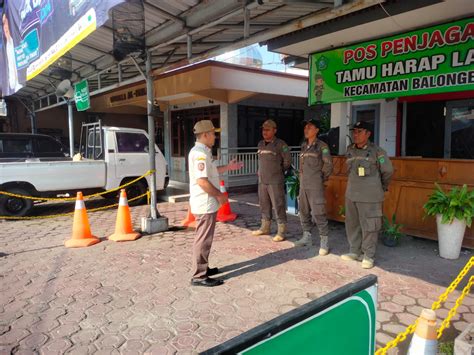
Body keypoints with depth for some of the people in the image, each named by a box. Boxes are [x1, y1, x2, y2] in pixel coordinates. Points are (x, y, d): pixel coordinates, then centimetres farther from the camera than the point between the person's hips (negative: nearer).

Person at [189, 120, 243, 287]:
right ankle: (199, 276, 5)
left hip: (207, 203, 11)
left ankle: (202, 268, 31)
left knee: (204, 238, 19)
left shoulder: (202, 152, 14)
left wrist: (228, 167, 23)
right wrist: (219, 195, -18)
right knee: (203, 239, -3)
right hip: (205, 203, -11)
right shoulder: (200, 153, -20)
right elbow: (202, 181, -27)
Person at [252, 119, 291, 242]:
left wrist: (279, 172, 5)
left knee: (278, 206, -2)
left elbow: (287, 161, -4)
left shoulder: (280, 144, -9)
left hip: (275, 182, -7)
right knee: (264, 205, 15)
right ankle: (265, 228, 28)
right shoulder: (260, 144, 11)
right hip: (262, 181, 7)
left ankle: (281, 232, 6)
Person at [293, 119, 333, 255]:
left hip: (315, 186, -7)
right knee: (304, 212, 12)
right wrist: (302, 180, 13)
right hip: (303, 185, 7)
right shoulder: (304, 146, 12)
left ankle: (324, 242, 3)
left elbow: (328, 165, -7)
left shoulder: (322, 146, -8)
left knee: (318, 213, -7)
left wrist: (321, 179, 1)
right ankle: (306, 237, 25)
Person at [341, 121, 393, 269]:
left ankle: (368, 255, 15)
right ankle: (354, 251, 28)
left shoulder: (377, 151, -9)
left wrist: (382, 187, 10)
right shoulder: (350, 150, 6)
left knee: (369, 226, 2)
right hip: (351, 194, 6)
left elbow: (388, 171, 0)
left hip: (369, 196, -5)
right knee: (352, 224, 13)